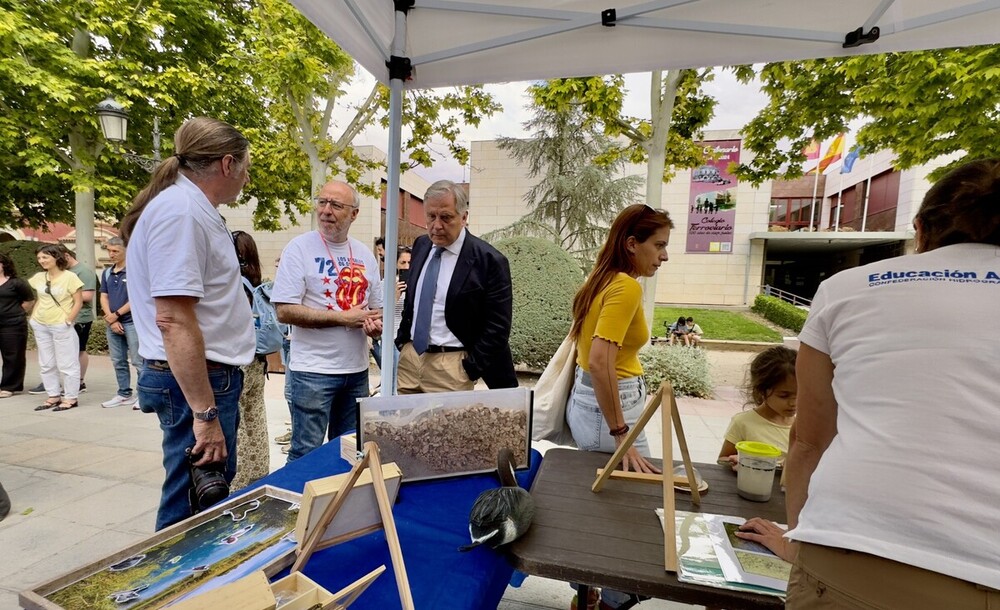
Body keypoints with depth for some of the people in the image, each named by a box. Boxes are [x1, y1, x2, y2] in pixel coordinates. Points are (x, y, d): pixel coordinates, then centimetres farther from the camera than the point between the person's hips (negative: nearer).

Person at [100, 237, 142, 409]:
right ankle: (124, 394, 21)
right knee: (118, 362, 12)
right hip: (112, 324, 7)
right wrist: (111, 320, -4)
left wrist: (116, 314, -9)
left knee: (138, 361, -6)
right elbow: (104, 298, 9)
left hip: (132, 322, -7)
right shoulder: (107, 273, 12)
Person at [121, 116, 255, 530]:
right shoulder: (180, 209, -18)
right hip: (194, 382, -10)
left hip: (211, 375, 10)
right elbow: (173, 320, -24)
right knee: (190, 512, 4)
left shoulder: (195, 209, 13)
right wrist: (205, 412, -23)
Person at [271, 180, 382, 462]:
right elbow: (285, 311, -15)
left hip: (357, 370, 6)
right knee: (306, 454, 5)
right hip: (313, 372, -5)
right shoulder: (299, 248, -8)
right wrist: (344, 318, -18)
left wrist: (376, 323, -8)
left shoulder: (365, 254, 8)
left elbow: (376, 306, 15)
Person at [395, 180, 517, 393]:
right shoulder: (421, 245, 6)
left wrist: (470, 369, -12)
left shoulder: (489, 260, -14)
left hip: (451, 365, -5)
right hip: (409, 356, 6)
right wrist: (401, 341, 12)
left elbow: (497, 326, -12)